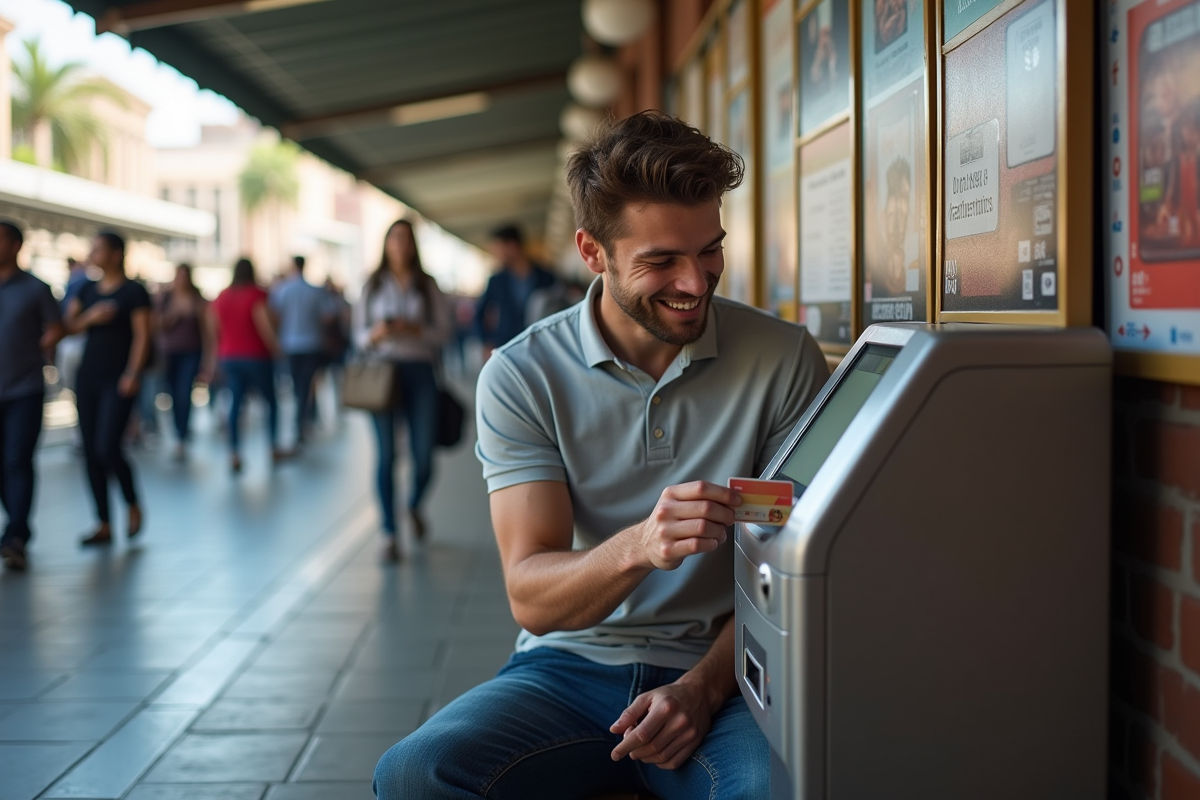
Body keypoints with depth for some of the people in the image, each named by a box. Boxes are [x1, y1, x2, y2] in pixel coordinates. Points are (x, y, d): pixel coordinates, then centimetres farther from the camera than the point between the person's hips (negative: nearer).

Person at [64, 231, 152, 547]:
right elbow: (68, 325, 8)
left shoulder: (134, 292, -3)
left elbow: (142, 335, -9)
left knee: (107, 448, -15)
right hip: (87, 378, 6)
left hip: (118, 380, -6)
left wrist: (133, 373, -18)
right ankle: (104, 525, 11)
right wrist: (90, 318, -11)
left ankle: (133, 505, 10)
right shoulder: (87, 290, 14)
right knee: (90, 452, 4)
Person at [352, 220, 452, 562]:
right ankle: (390, 534, 0)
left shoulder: (428, 286, 9)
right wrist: (376, 332, -13)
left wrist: (414, 329, -14)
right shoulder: (373, 286, 9)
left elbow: (443, 332, 3)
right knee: (386, 455, -5)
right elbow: (359, 335, 8)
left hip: (420, 371, 0)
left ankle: (414, 506, 31)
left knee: (424, 456, -1)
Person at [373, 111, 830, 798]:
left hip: (721, 672, -1)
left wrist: (704, 685, -15)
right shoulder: (521, 376, -2)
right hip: (571, 667, 1)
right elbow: (532, 599, -10)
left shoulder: (785, 360, -2)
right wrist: (638, 547, -31)